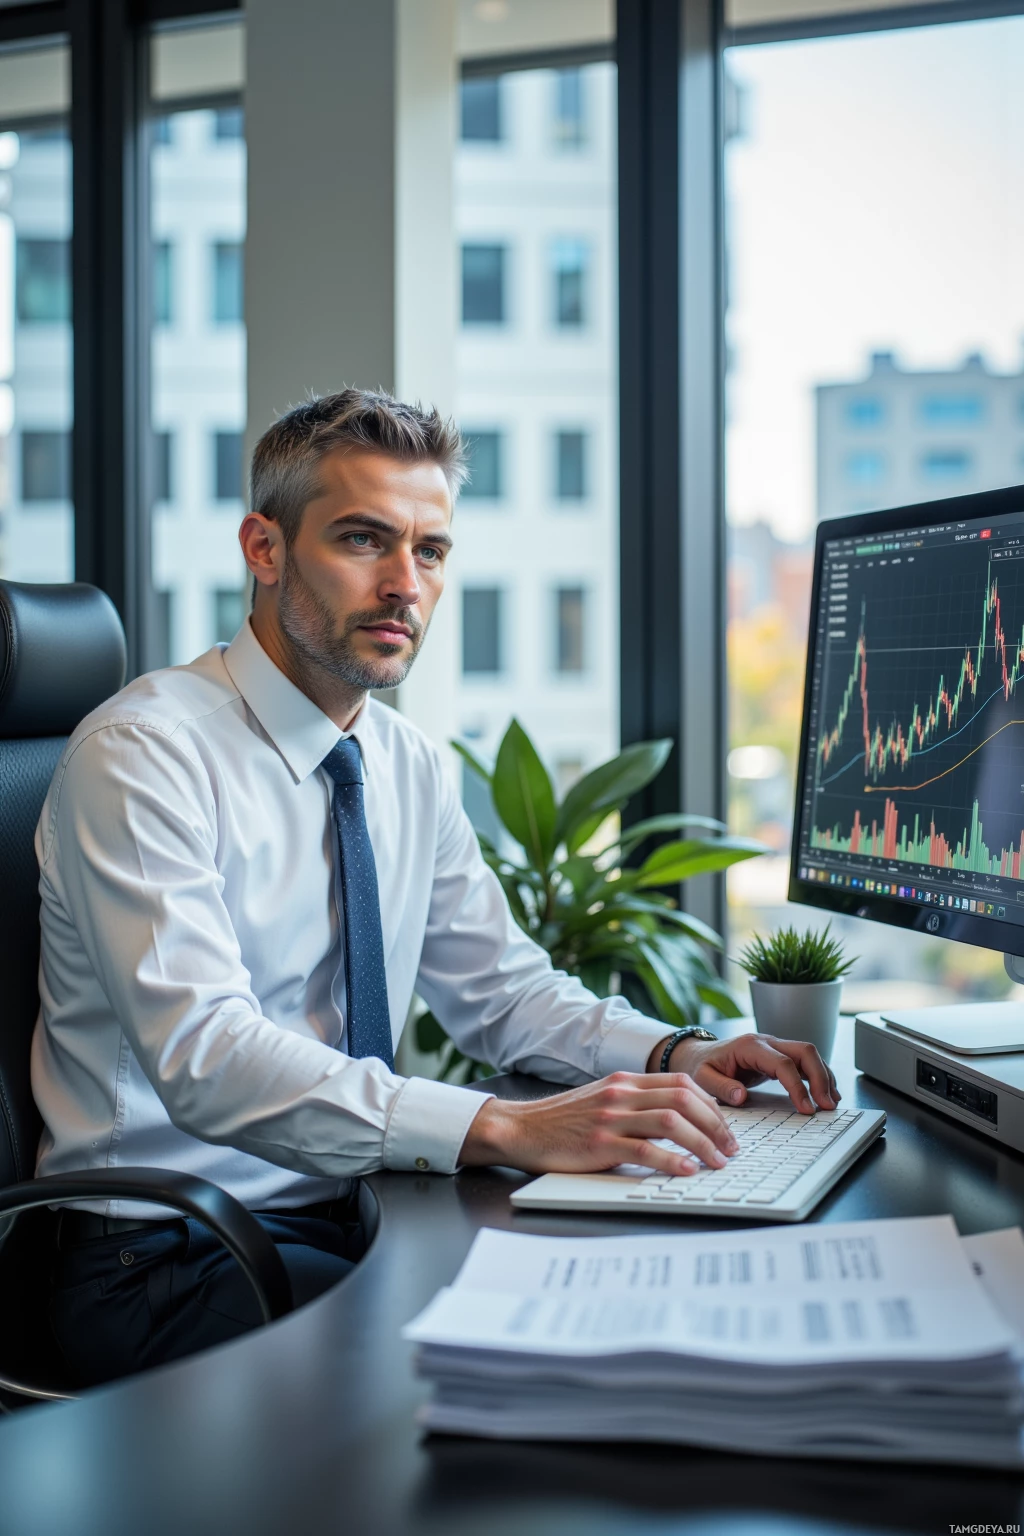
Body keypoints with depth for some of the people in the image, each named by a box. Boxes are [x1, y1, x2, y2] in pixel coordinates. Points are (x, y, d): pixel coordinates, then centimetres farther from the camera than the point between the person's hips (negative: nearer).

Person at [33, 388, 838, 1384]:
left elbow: (499, 988, 16)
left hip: (353, 1218, 7)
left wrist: (674, 1057, -4)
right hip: (169, 1258, -7)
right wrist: (510, 1128, -39)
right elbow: (204, 1057, -29)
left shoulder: (408, 767, 9)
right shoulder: (141, 753, -16)